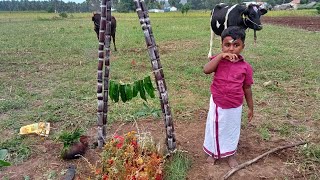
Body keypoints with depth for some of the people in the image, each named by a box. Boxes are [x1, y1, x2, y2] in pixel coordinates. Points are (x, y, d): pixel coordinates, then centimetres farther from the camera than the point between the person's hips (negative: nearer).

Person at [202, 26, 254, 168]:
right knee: (215, 129, 18)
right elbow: (206, 70, -29)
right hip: (217, 104, 0)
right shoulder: (218, 60, -8)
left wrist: (250, 108, 7)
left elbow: (247, 89, 1)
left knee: (232, 130, 20)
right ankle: (213, 152, 43)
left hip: (234, 107, 0)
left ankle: (230, 154, 45)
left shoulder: (245, 67, -9)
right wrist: (221, 56, -30)